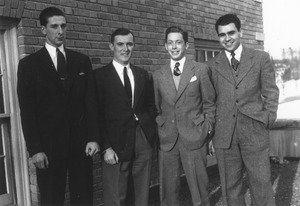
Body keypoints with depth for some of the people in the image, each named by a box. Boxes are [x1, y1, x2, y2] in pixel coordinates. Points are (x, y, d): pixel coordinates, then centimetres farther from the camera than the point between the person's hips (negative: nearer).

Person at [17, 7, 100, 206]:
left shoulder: (82, 60, 8)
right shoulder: (29, 64, 0)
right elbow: (27, 111, -3)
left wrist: (93, 138, -2)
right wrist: (35, 149, -9)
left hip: (81, 142, 2)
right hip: (49, 144, -2)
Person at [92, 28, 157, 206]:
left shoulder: (143, 75, 12)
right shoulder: (100, 75, -2)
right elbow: (97, 115, -5)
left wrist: (151, 135, 3)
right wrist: (106, 148, -11)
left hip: (144, 142, 4)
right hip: (116, 144, -4)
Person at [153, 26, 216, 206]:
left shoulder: (201, 70, 2)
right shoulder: (158, 75, 9)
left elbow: (209, 104, 4)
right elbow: (158, 108, 13)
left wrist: (208, 131, -2)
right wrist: (161, 130, 3)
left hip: (194, 139, -2)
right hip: (167, 141, 2)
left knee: (199, 190, 3)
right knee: (168, 191, 7)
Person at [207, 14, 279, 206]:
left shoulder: (261, 58, 5)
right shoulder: (212, 65, 6)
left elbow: (271, 92, 6)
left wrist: (268, 121, -2)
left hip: (255, 132, -1)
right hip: (224, 134, 1)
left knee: (262, 183, 4)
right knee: (230, 186, 9)